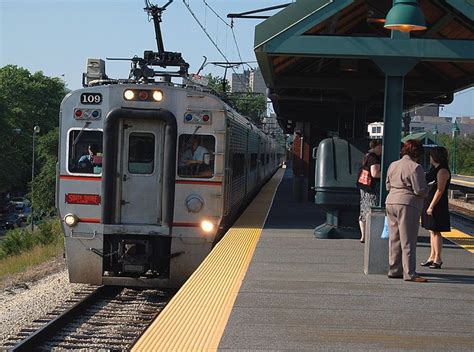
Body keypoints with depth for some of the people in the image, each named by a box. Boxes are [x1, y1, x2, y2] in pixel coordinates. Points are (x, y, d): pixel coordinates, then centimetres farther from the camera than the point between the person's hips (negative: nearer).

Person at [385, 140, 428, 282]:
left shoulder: (393, 165, 12)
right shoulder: (415, 167, -11)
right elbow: (420, 190, -14)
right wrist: (426, 189, 6)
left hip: (391, 202, 8)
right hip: (407, 204, -8)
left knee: (394, 239, 13)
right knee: (408, 241, -5)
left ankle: (394, 270, 17)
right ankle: (409, 273, -4)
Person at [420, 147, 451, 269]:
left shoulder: (442, 171, -15)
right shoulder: (435, 169, 15)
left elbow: (440, 190, -20)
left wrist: (431, 206, -21)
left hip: (437, 205, -10)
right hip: (429, 203, 10)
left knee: (435, 231, -6)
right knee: (432, 231, 12)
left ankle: (438, 259, -1)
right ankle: (432, 257, 18)